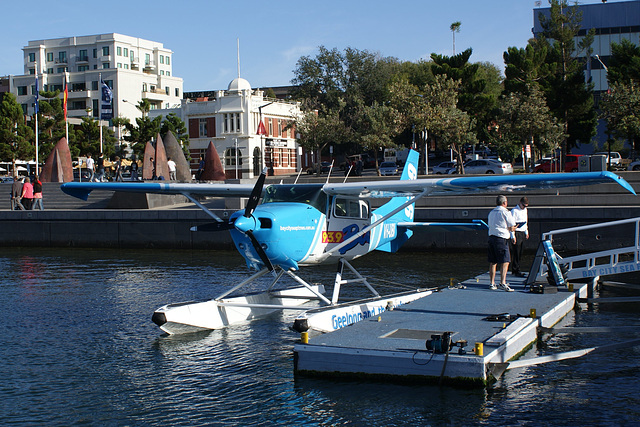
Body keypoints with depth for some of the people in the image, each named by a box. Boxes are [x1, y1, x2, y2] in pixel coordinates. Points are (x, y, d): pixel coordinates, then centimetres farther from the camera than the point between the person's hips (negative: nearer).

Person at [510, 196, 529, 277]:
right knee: (516, 253, -8)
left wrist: (526, 232, 24)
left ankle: (514, 270, 15)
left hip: (522, 234, 8)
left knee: (520, 253, 9)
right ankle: (516, 271, -7)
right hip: (516, 234, -8)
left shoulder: (525, 210, 16)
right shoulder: (514, 211, -10)